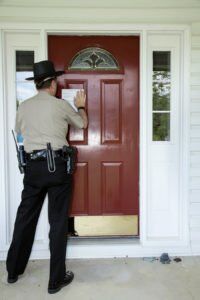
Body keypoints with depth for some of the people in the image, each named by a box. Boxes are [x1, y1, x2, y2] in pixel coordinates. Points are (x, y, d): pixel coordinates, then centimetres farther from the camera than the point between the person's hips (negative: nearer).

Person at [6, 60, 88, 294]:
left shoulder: (23, 107, 7)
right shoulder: (61, 105, -3)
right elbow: (82, 124, 14)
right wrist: (81, 106, 33)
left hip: (33, 166, 4)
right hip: (57, 165, -4)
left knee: (25, 217, 16)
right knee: (58, 221, 3)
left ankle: (13, 271, 32)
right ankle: (56, 279, 14)